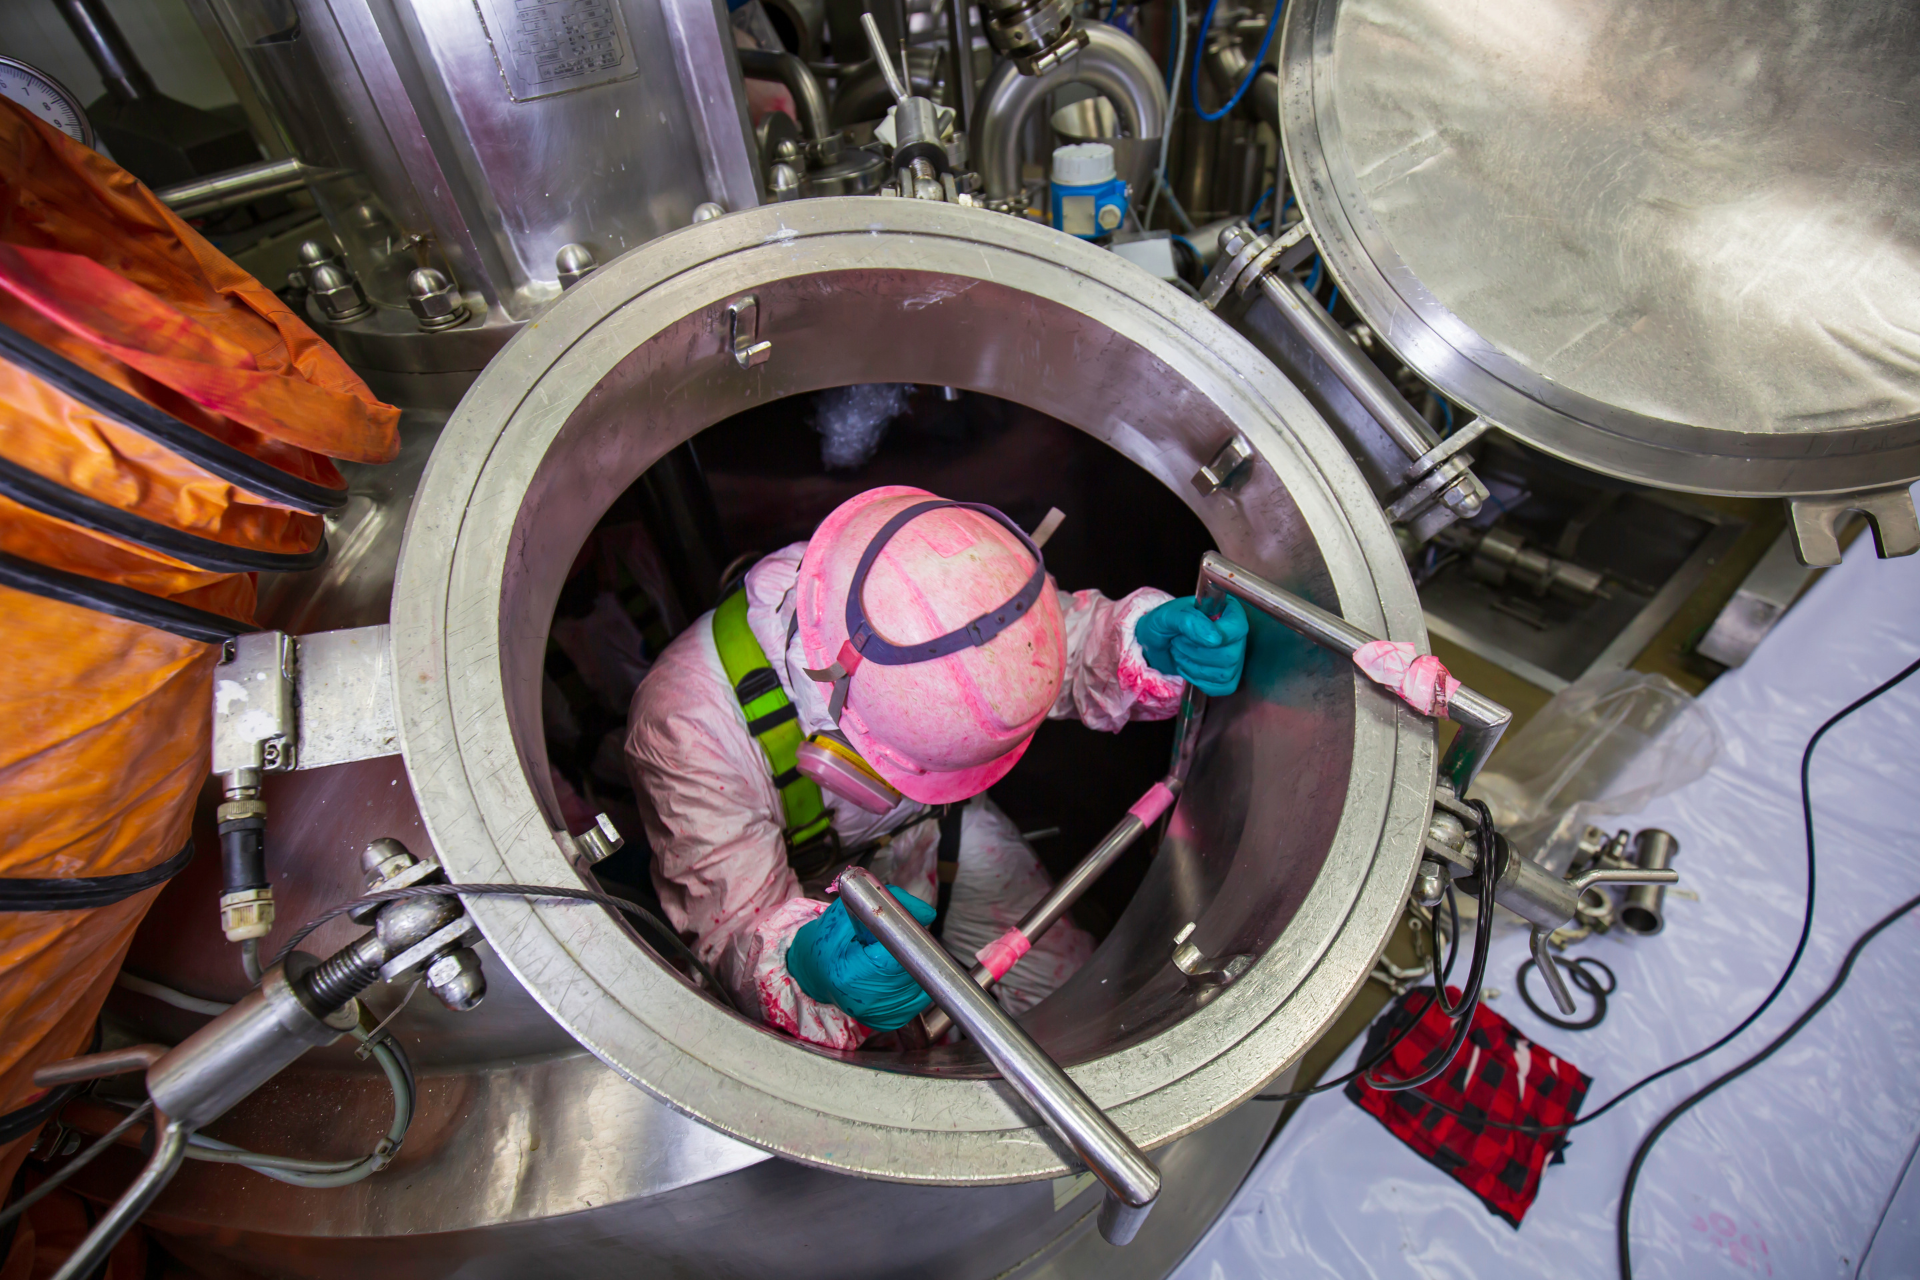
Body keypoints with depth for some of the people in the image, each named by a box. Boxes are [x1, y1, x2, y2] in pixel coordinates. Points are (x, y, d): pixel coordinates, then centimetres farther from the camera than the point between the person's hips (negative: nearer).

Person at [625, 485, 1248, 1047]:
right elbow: (740, 923, -34)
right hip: (795, 890, -2)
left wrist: (1150, 637, -40)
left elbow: (1077, 637, -16)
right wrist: (807, 966, -58)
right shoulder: (690, 727, -41)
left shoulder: (932, 594, -33)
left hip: (929, 832, 3)